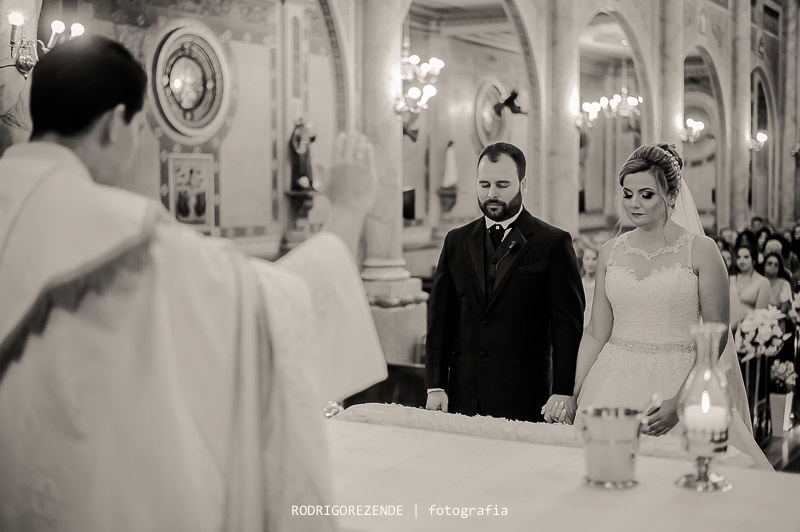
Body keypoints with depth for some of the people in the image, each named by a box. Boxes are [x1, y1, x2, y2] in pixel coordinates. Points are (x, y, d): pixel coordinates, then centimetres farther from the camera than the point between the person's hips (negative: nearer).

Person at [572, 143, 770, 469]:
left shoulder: (700, 250, -4)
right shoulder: (611, 252, 7)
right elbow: (596, 333, 9)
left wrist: (682, 401, -16)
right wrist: (571, 393, -1)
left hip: (679, 382, -3)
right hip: (616, 384, 3)